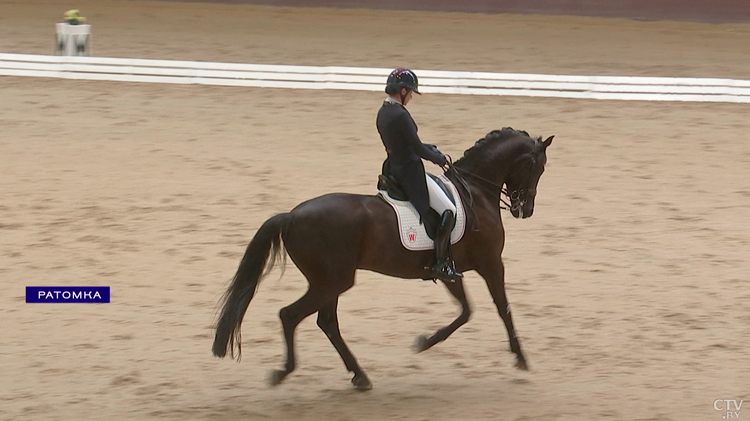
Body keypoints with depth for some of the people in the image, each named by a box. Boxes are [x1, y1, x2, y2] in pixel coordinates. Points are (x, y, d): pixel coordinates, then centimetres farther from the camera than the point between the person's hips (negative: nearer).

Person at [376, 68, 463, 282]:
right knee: (448, 211, -8)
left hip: (394, 170, 11)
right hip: (410, 173, -11)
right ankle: (440, 264, -10)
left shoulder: (383, 113, 9)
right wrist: (439, 158, -1)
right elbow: (418, 149, -19)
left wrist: (431, 150, 12)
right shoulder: (400, 115, -21)